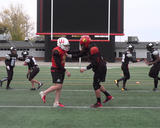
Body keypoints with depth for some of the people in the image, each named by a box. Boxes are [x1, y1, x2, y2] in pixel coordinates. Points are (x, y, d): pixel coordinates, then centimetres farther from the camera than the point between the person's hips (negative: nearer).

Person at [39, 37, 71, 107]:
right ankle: (44, 93, 5)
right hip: (56, 70, -9)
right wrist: (66, 71, -22)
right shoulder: (56, 51, -19)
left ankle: (56, 103, 12)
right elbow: (58, 64, -23)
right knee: (57, 86, -13)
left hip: (61, 70, 9)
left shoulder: (63, 51, 10)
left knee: (60, 87, 7)